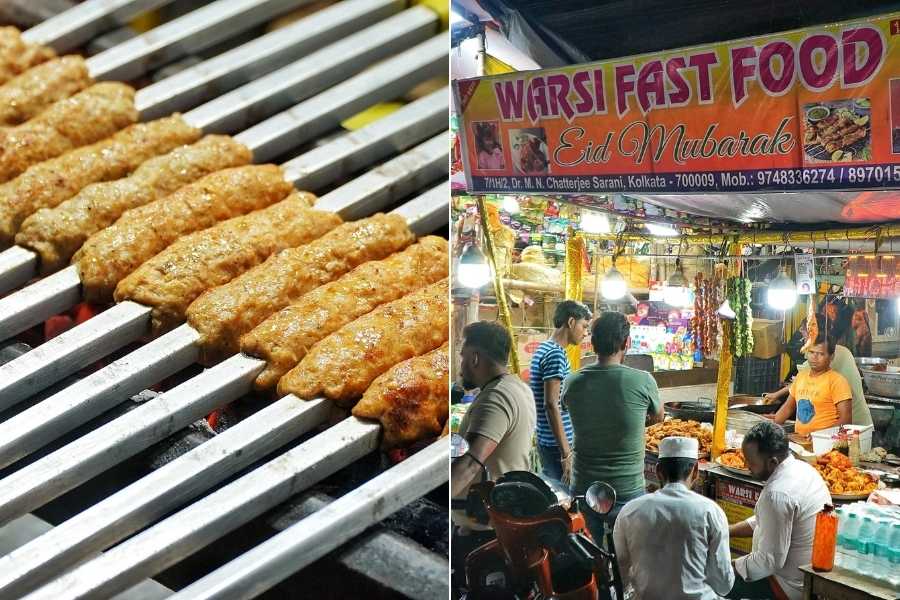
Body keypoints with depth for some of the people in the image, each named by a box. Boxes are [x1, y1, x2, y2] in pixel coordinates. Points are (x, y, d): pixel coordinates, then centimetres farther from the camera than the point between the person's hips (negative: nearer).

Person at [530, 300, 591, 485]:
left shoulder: (543, 349, 13)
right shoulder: (556, 354, -17)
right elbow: (551, 404, -23)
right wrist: (566, 453, -24)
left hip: (546, 440, 10)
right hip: (558, 444, -10)